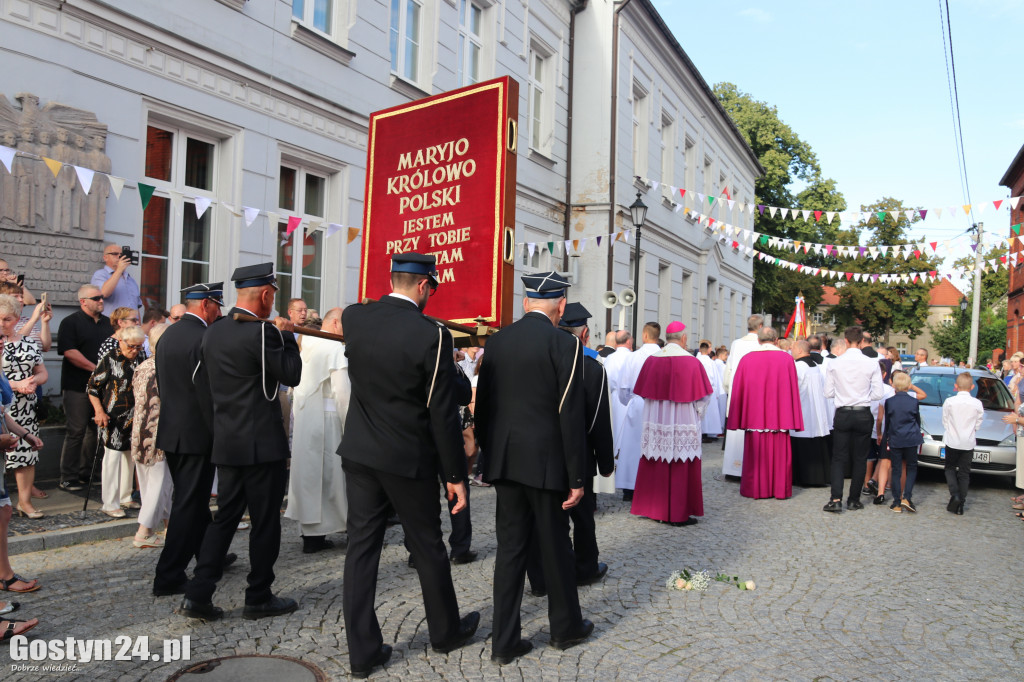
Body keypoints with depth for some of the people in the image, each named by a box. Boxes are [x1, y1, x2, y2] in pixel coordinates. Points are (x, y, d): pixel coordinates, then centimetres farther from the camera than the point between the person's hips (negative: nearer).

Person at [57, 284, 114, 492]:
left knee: (96, 429, 11)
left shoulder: (107, 322, 15)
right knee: (76, 431, -3)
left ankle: (85, 472, 22)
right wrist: (96, 369, -17)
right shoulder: (71, 322, -5)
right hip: (78, 387, -6)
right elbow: (69, 352, -15)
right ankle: (68, 477, 6)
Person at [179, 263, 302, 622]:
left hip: (226, 441, 7)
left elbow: (208, 381, 17)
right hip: (262, 443, -7)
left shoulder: (212, 333, 8)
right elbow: (292, 375, -10)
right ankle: (259, 599, 16)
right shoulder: (262, 332, -17)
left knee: (225, 516, 16)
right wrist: (286, 334, -1)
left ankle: (198, 594, 13)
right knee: (265, 522, 5)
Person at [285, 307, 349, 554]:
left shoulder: (306, 345, 12)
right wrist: (349, 425, -10)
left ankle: (311, 535, 18)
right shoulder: (335, 348, -12)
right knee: (329, 474, 1)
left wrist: (299, 414, 18)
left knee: (308, 472, 11)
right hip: (328, 418, -8)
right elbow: (343, 391, -17)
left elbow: (298, 386, 14)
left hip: (303, 419, 8)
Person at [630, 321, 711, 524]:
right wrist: (695, 412, 12)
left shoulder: (651, 361, -1)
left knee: (655, 468, 12)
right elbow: (703, 397, -7)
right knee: (681, 469, 5)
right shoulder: (691, 362, -11)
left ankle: (654, 507, 21)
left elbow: (644, 392, 7)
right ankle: (678, 513, 11)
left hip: (655, 423, 4)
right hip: (683, 424, -4)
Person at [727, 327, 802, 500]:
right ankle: (779, 489, 16)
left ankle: (755, 489, 14)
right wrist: (793, 420, 4)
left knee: (755, 453, 7)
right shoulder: (786, 359, -2)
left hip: (754, 415, 0)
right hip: (779, 416, 0)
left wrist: (736, 419, 7)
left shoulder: (747, 359, -2)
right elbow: (793, 389, 0)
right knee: (779, 452, 9)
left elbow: (738, 390, 1)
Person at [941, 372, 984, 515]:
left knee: (950, 468, 13)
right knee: (964, 472, 10)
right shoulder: (977, 403, -6)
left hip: (952, 441, -1)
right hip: (969, 443, 1)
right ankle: (961, 502, 8)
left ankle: (954, 495, -8)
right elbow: (978, 424, 3)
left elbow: (945, 422, -1)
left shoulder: (949, 401, -10)